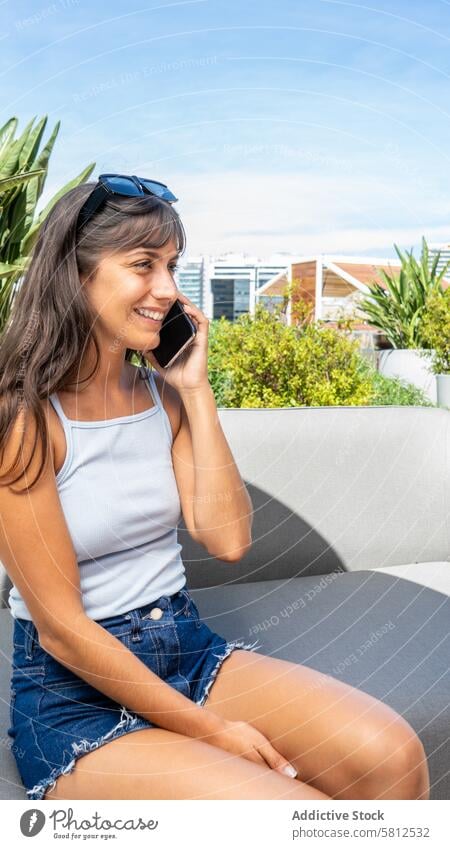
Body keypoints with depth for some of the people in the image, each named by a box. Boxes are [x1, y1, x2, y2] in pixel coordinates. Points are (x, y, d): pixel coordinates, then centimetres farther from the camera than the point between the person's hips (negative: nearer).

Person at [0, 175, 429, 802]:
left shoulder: (163, 394, 5)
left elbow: (228, 539, -6)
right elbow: (61, 626, -15)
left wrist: (195, 389, -7)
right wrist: (210, 730, -14)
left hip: (188, 647, 5)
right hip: (75, 695, -5)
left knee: (393, 754, -16)